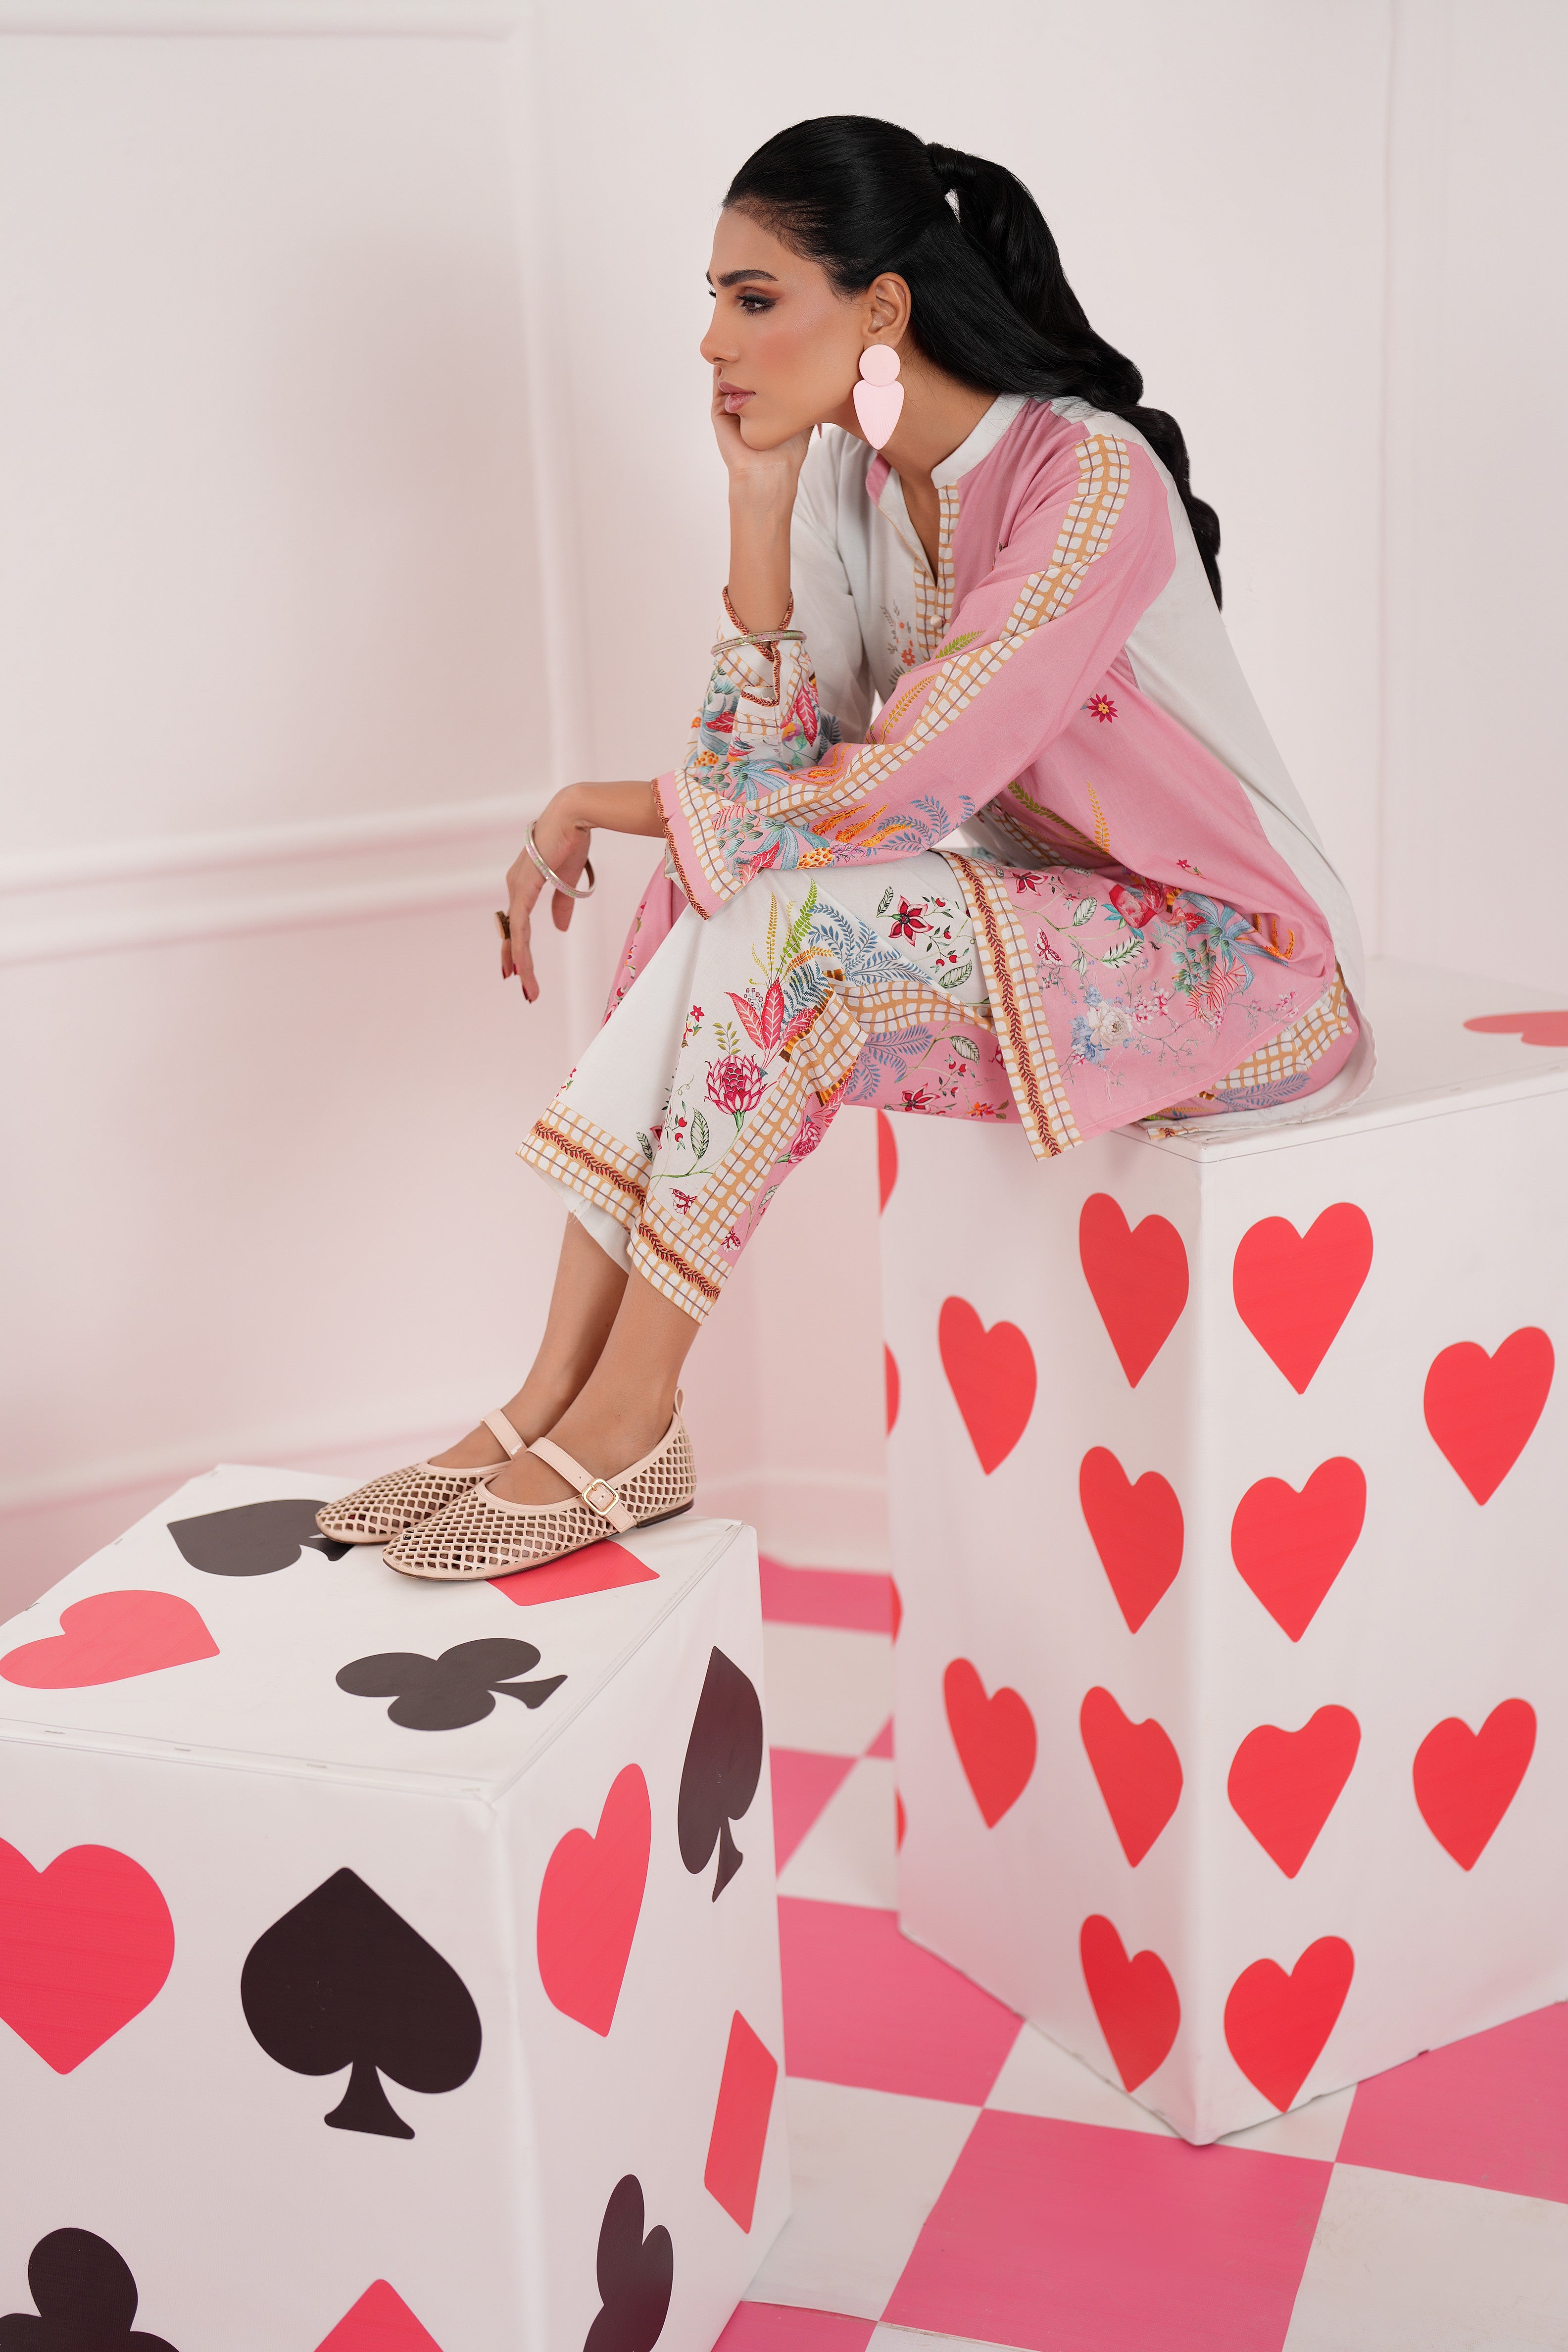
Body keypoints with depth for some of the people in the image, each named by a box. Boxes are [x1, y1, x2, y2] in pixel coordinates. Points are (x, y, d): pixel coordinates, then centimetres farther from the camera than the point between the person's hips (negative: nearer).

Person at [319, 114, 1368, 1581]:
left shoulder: (1091, 478, -22)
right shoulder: (848, 478, 3)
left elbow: (897, 790, -25)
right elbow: (765, 762, -3)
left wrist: (604, 802, -14)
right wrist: (758, 500, -10)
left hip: (1228, 958, -7)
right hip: (1019, 903, 8)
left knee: (794, 909, -27)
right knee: (719, 881, -15)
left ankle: (625, 1418, -18)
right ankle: (557, 1398, -16)